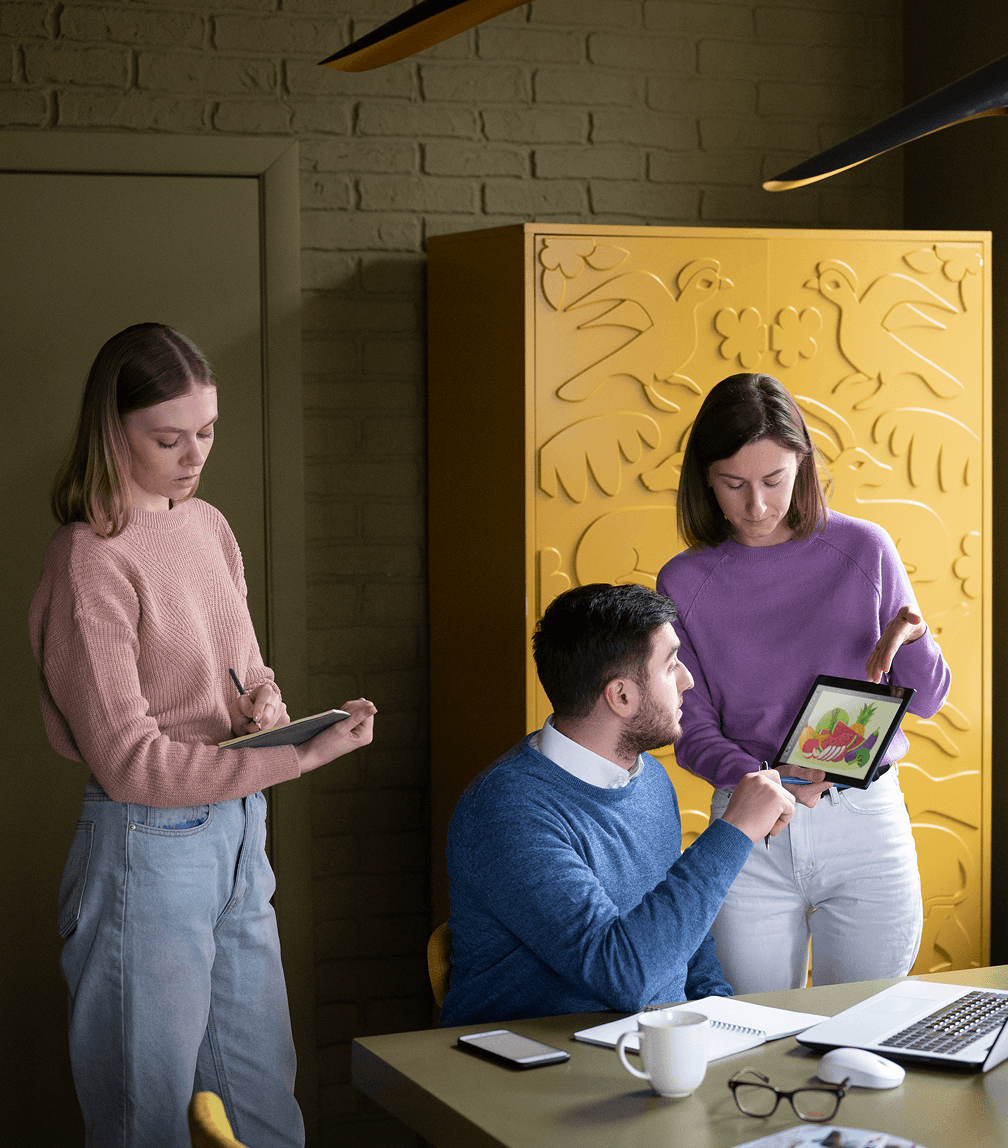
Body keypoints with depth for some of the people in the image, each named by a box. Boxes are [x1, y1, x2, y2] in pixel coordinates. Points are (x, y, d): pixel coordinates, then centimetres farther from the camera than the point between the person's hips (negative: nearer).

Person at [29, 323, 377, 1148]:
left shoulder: (208, 526, 7)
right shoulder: (91, 561, -16)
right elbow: (128, 761, -20)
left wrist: (267, 701, -4)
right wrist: (298, 757, -25)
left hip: (238, 838, 8)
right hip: (146, 852, -7)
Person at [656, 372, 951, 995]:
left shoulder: (863, 550, -1)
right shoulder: (685, 582, -1)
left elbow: (926, 700, 4)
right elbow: (693, 731, -1)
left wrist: (909, 638, -18)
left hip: (865, 822, 0)